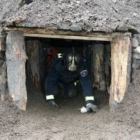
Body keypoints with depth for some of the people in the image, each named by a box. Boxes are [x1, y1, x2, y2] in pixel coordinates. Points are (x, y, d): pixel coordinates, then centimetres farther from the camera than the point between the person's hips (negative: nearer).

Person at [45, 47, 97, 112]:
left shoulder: (82, 66, -42)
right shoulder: (57, 65, -45)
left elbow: (86, 82, -49)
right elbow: (50, 81, -44)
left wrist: (89, 102, -59)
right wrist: (50, 100, -47)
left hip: (70, 80, 1)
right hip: (59, 78, -1)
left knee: (70, 94, -10)